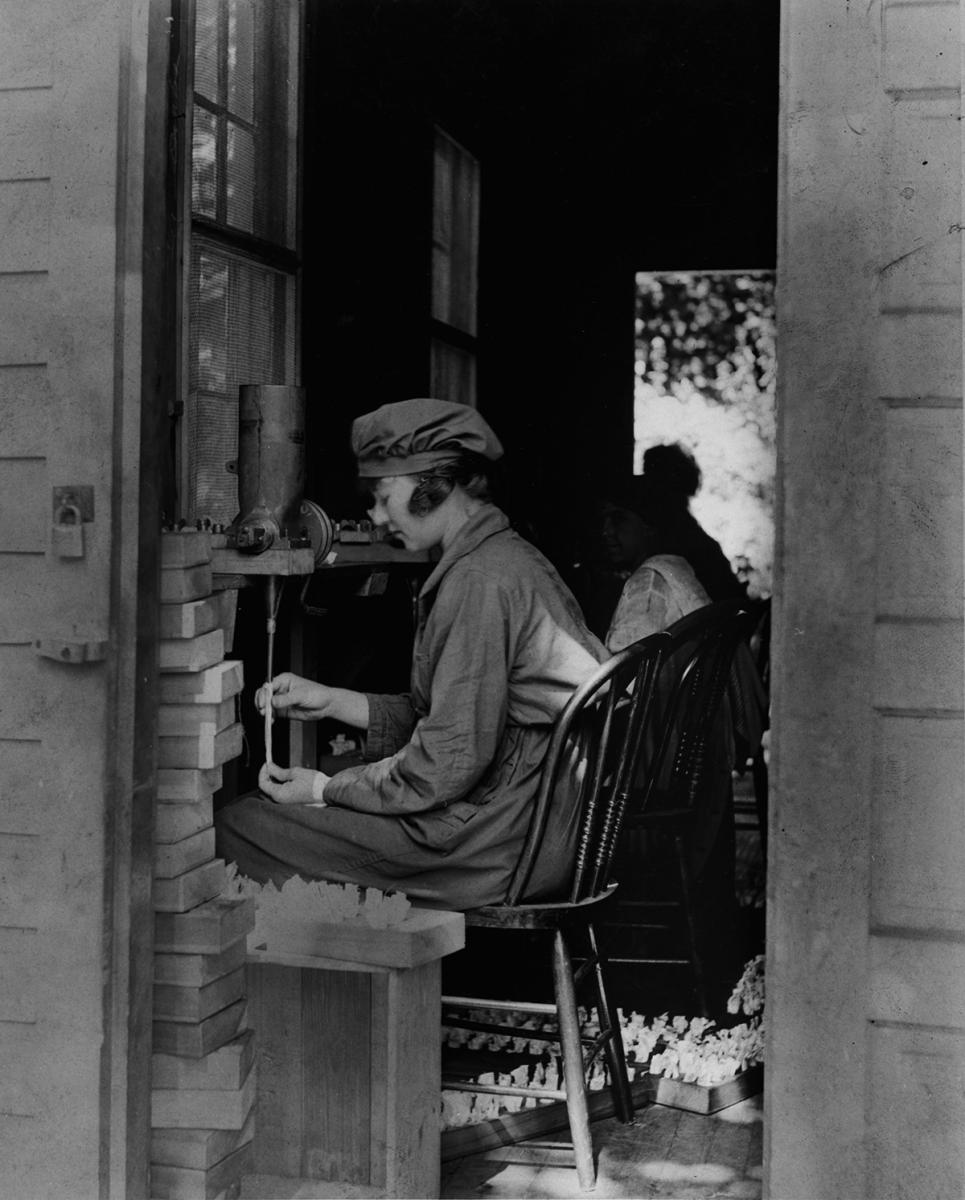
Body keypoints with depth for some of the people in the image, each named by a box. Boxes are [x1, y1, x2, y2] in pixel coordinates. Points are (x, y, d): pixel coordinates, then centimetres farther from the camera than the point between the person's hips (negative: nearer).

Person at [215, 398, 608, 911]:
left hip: (500, 844, -11)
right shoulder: (506, 558, 15)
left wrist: (325, 789, -9)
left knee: (236, 825, -11)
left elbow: (450, 762, -20)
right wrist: (331, 702, 11)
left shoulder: (480, 580, -18)